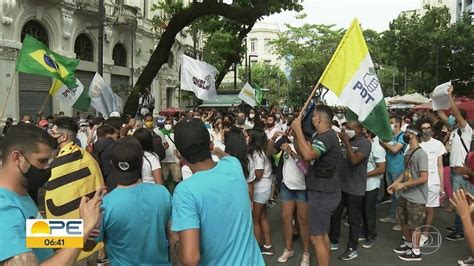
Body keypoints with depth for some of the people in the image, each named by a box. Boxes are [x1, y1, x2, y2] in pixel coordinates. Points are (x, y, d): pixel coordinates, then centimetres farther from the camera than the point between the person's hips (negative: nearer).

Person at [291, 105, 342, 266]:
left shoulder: (327, 136, -22)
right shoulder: (321, 136, 12)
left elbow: (308, 155, -38)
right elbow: (302, 153, 13)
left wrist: (298, 130, -29)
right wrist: (296, 135, -1)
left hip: (323, 193, -11)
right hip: (323, 191, 11)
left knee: (316, 237, -5)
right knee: (322, 234, 20)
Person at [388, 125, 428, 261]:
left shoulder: (420, 154, -21)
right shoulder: (408, 152, 6)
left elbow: (424, 178, -24)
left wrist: (403, 184, -21)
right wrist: (394, 184, 6)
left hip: (415, 198, -8)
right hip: (404, 195, 8)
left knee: (414, 225, 6)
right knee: (404, 221, 20)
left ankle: (416, 252, 22)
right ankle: (408, 244, 39)